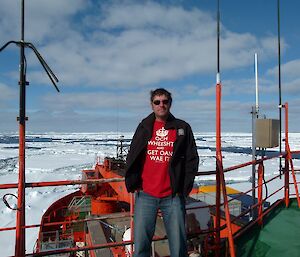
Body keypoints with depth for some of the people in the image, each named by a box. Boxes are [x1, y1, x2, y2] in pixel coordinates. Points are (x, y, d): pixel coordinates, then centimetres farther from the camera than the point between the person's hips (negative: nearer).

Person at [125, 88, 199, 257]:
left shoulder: (183, 128, 3)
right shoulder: (144, 127, 8)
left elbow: (192, 159, 2)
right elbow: (132, 158, 8)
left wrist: (185, 188, -5)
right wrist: (132, 183, 0)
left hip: (173, 196, -1)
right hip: (146, 195, 1)